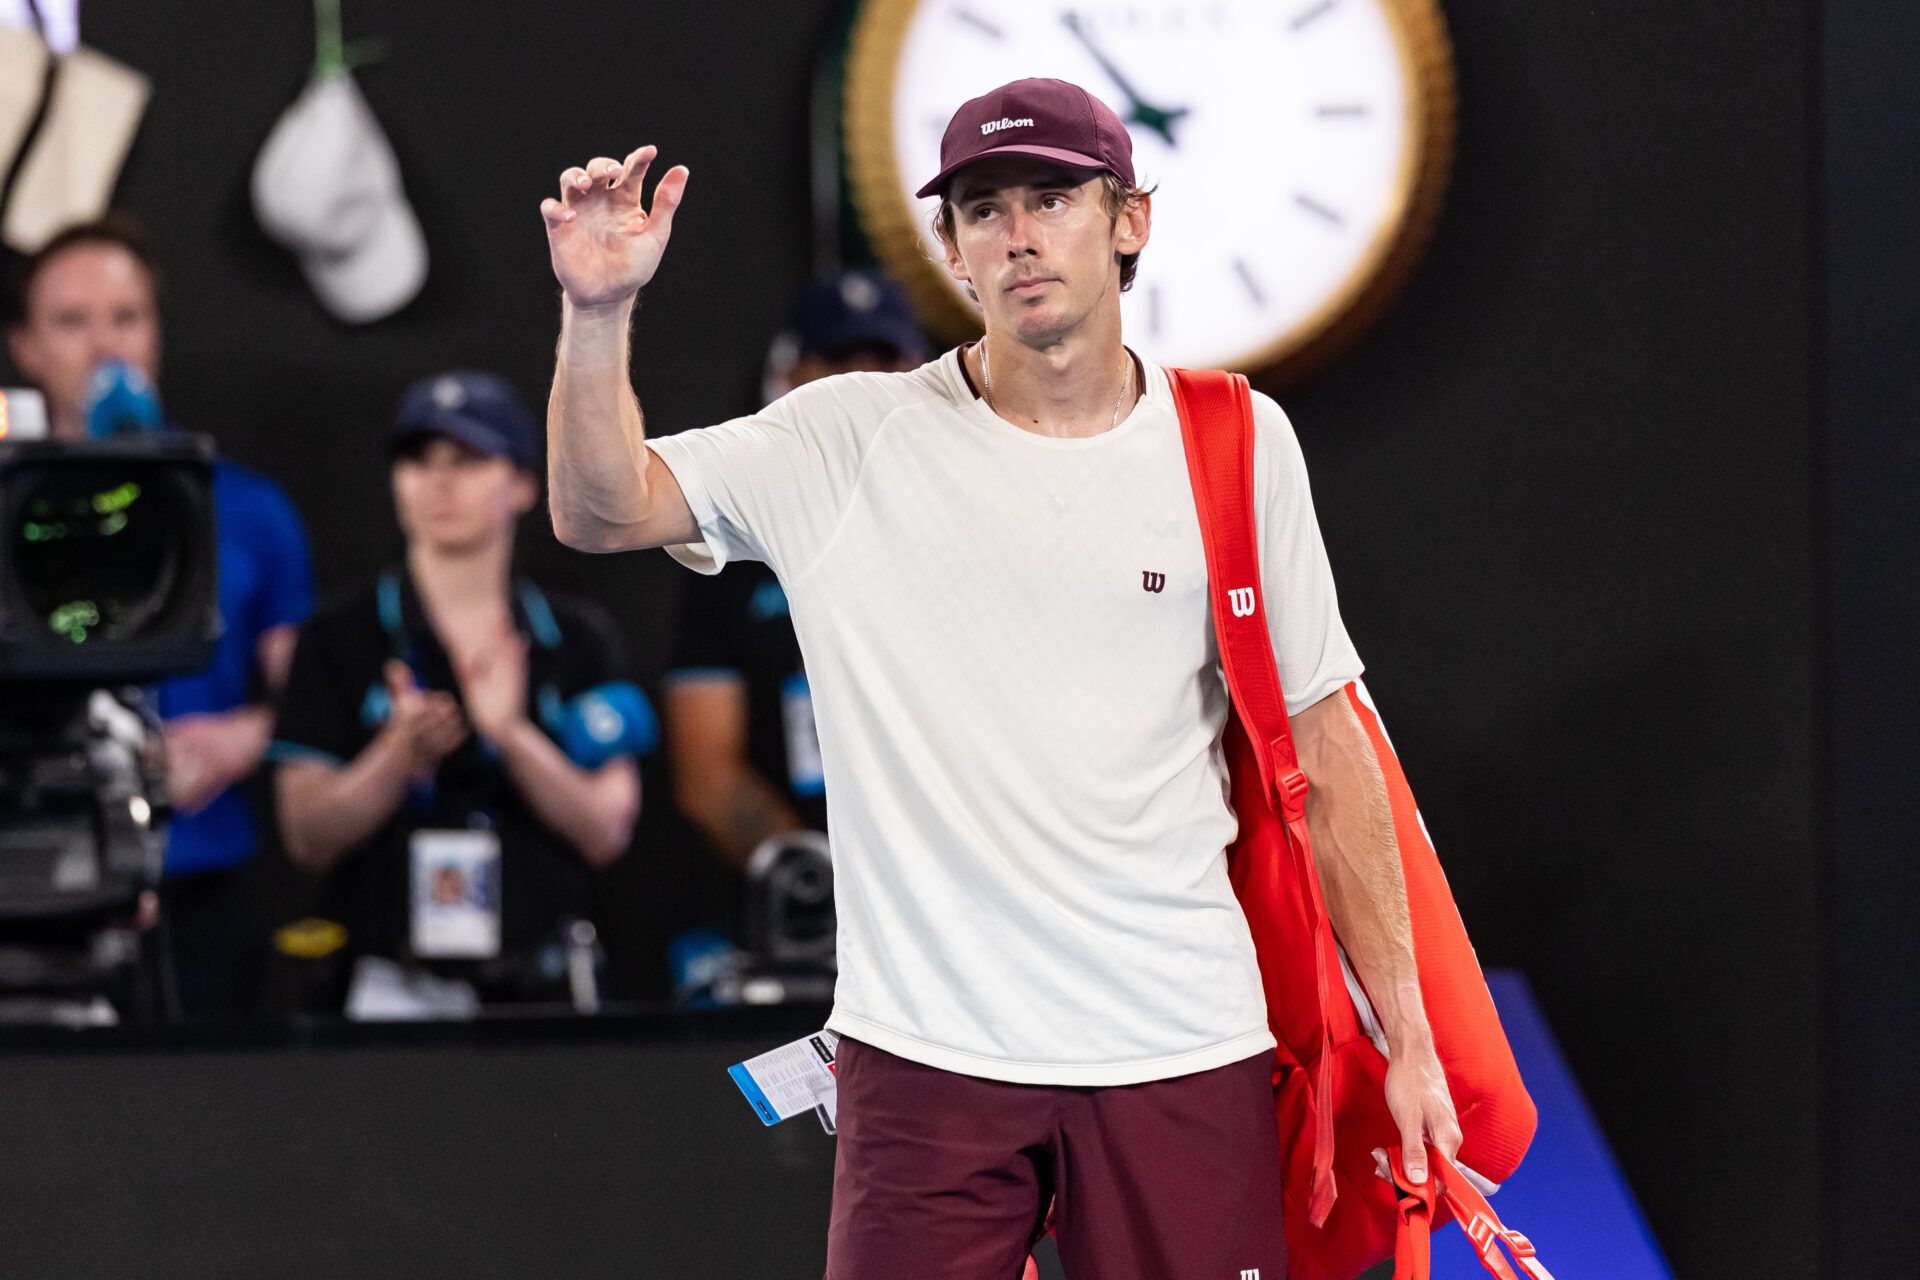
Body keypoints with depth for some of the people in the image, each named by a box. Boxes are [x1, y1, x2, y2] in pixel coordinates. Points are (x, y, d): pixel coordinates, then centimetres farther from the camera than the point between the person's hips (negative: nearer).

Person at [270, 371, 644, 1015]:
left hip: (545, 986, 1)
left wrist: (512, 734, -15)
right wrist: (400, 754, -18)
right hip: (398, 991, -1)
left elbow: (606, 832, -1)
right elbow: (308, 838, -2)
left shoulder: (578, 640, 9)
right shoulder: (340, 637, 4)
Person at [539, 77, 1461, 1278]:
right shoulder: (854, 438, 2)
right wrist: (599, 313, -21)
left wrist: (1406, 1037, 4)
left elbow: (1323, 745, 7)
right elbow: (601, 509, -5)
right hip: (927, 1047, -1)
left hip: (1184, 1047, 1)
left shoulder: (1234, 443, 4)